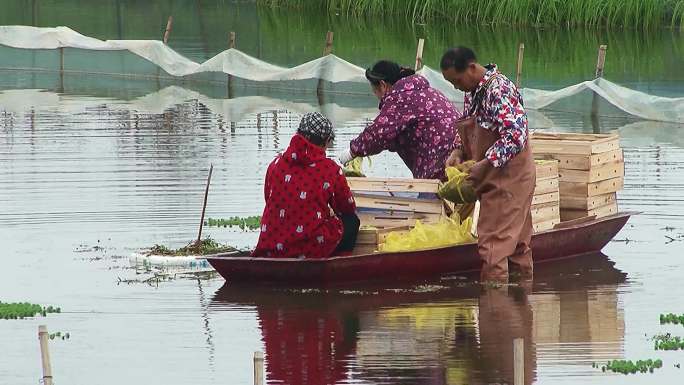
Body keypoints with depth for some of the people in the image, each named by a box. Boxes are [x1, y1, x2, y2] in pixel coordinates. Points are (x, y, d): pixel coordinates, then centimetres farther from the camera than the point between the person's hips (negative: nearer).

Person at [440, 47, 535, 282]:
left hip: (509, 176, -9)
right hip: (494, 180, 9)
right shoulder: (473, 91, 10)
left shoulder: (499, 90, -19)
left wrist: (484, 165, -24)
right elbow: (467, 129, 23)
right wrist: (458, 152, 3)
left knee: (493, 245, -10)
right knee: (517, 243, 14)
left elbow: (515, 138, -25)